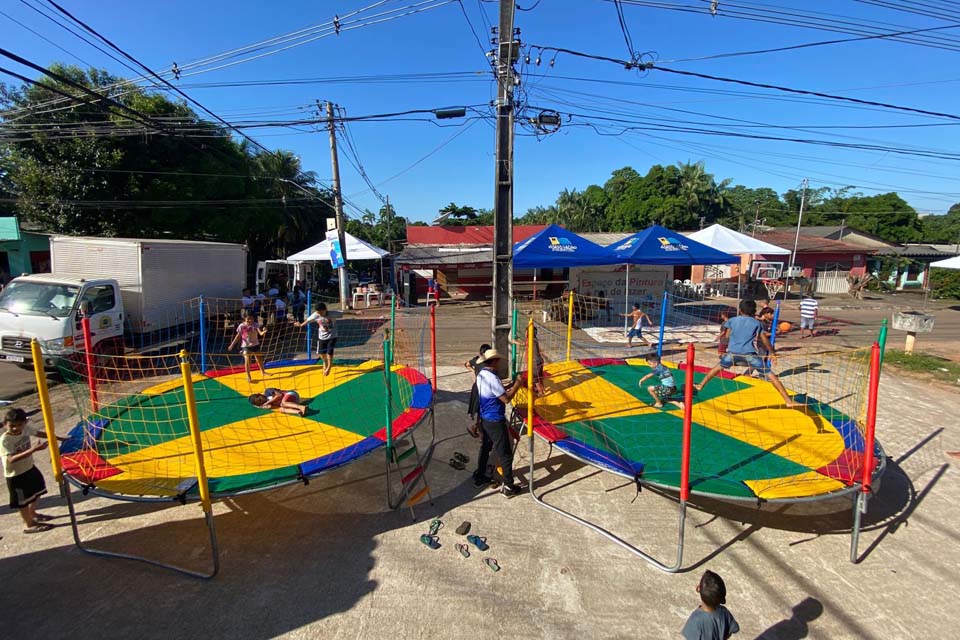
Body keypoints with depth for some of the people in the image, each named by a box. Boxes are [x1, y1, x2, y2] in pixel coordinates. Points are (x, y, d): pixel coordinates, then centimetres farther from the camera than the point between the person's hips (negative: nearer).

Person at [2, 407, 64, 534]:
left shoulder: (25, 429, -10)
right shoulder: (5, 440, -29)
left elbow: (40, 434, 11)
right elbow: (11, 459, -39)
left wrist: (59, 438, 15)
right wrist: (33, 449, -48)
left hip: (29, 468, 7)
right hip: (16, 476, -7)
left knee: (37, 491, 26)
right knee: (23, 501, 9)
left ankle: (32, 514, 50)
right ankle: (30, 525, 25)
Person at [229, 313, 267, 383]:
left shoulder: (256, 324, -9)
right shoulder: (241, 326, -11)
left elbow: (260, 333, -20)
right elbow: (238, 336, -1)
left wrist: (264, 332, -44)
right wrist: (232, 345, -1)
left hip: (255, 345, 2)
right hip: (246, 346, -2)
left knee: (259, 359, 16)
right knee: (247, 361, -8)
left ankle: (263, 372, 36)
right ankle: (248, 377, 4)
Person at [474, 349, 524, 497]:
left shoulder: (481, 375, 4)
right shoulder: (492, 378, -25)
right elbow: (506, 399, -23)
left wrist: (509, 386, 8)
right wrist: (516, 386, -12)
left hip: (484, 418, 9)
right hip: (495, 421, -9)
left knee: (485, 447, 23)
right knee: (505, 453, 1)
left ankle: (479, 476, 35)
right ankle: (507, 486, 10)